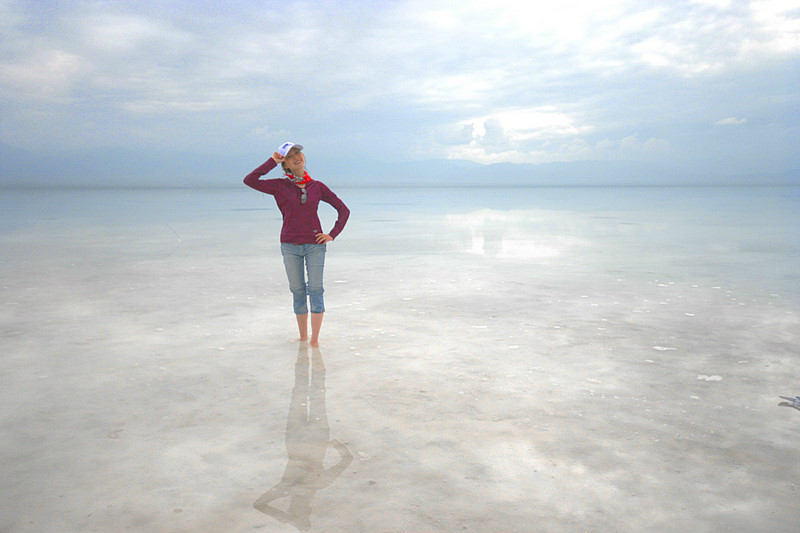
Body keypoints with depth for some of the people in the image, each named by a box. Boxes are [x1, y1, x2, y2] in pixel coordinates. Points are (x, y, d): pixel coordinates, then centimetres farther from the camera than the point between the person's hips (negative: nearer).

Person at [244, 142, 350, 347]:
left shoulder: (317, 187, 4)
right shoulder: (280, 186, 1)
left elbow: (343, 209, 10)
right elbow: (249, 180, -12)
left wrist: (332, 235, 0)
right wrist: (272, 161, -6)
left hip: (314, 245, 0)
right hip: (290, 246, 0)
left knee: (316, 290, -3)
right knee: (298, 292, 7)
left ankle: (315, 339, 3)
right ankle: (303, 337, 17)